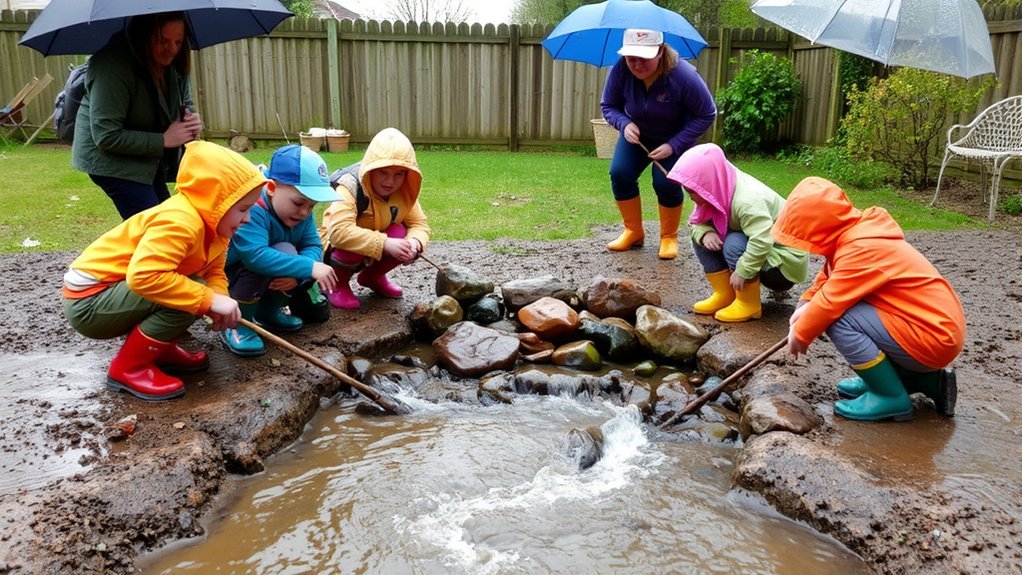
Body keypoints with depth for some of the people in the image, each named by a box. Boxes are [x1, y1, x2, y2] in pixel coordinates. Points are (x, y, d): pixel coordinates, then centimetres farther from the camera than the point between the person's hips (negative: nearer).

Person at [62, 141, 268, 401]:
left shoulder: (211, 222, 1)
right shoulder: (180, 223, -30)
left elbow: (214, 271, 4)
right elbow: (143, 276, -40)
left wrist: (220, 300, -18)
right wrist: (210, 300, -35)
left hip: (114, 294, 9)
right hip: (88, 302, -9)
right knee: (188, 294, -25)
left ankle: (160, 348, 14)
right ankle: (127, 368, -11)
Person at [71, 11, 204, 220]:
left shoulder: (173, 62, -5)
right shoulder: (113, 65, -27)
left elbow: (185, 104, 11)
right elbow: (107, 137, -29)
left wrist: (191, 121, -14)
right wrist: (164, 140, -28)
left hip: (147, 157, 8)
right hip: (110, 158, -8)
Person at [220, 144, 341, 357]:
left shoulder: (302, 214, -8)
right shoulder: (253, 211, -33)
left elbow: (313, 246, -14)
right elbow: (255, 255, -46)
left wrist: (297, 273, -36)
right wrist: (308, 267, -49)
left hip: (275, 283, 7)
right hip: (230, 280, -7)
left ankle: (268, 312, 15)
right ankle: (237, 325, -19)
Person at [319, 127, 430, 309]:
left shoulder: (404, 192, -13)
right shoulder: (351, 186, -31)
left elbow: (419, 224, -12)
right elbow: (339, 230, -44)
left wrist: (414, 242, -37)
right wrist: (384, 244, -51)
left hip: (378, 251, 5)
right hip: (336, 247, -5)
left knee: (402, 235, -24)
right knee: (352, 246, -38)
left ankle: (372, 276, 6)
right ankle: (337, 283, -4)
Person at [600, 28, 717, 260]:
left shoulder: (683, 75, -34)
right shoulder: (620, 70, -27)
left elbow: (706, 115, -21)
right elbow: (608, 106, -9)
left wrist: (674, 145, -28)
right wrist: (624, 124, -30)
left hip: (675, 138, -3)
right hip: (636, 134, 3)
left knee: (666, 183, -18)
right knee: (619, 173, -14)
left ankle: (669, 237, 7)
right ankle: (633, 232, 6)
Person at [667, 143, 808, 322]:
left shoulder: (747, 201, -34)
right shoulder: (719, 192, -8)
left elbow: (762, 241, -42)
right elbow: (697, 222, -3)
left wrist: (742, 272, -36)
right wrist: (706, 233, -24)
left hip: (786, 263, -8)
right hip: (764, 251, 8)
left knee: (734, 244, -33)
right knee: (700, 237, -6)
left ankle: (749, 305, -16)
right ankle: (725, 295, 0)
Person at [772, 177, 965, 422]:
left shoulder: (861, 250, -24)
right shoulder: (857, 230, 4)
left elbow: (829, 302, -19)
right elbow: (829, 277, 17)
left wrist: (800, 334, -3)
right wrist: (806, 304, 2)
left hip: (934, 340, -10)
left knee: (837, 318, -20)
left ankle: (891, 397, -5)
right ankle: (926, 380, 14)